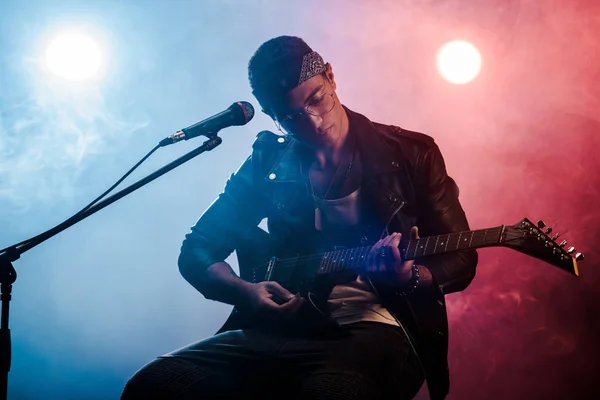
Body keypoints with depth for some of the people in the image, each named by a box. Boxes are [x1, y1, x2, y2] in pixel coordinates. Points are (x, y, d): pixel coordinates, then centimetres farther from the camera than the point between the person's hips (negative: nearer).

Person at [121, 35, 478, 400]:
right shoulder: (268, 163, 10)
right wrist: (247, 292, -8)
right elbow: (197, 251, 13)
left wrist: (408, 277, -19)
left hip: (377, 329, -3)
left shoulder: (410, 153, 4)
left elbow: (460, 260, 4)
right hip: (287, 330, 3)